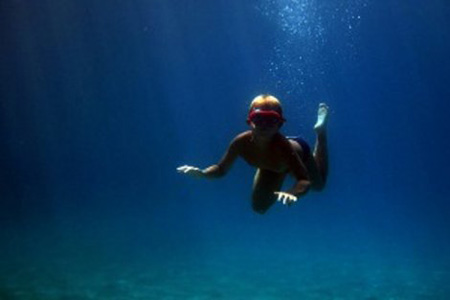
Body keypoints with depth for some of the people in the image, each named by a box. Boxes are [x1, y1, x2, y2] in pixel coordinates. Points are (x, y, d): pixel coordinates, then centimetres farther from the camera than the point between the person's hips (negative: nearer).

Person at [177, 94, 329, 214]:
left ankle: (320, 131, 36)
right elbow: (221, 169, -24)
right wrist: (201, 173, -45)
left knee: (318, 185, 31)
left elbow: (306, 182, -50)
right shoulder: (242, 142, -38)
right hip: (271, 167, 2)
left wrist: (292, 193, -72)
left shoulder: (284, 146, -49)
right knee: (259, 207, 14)